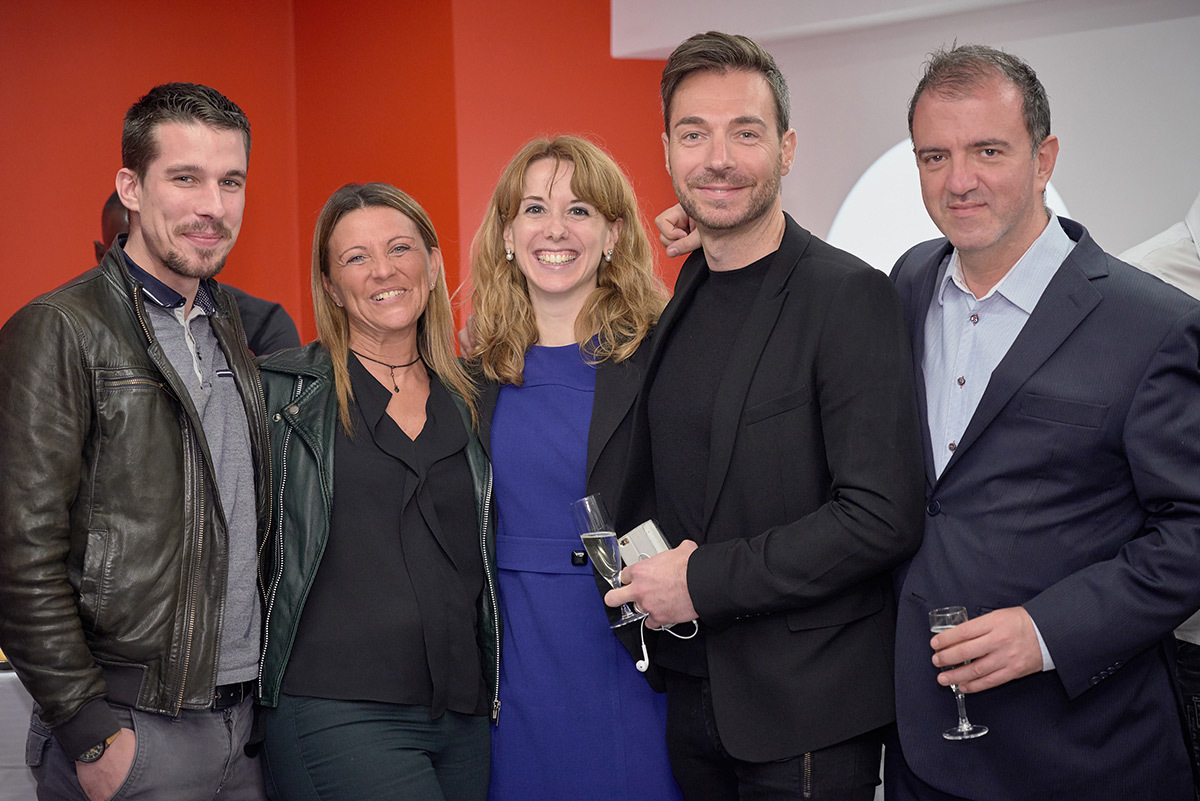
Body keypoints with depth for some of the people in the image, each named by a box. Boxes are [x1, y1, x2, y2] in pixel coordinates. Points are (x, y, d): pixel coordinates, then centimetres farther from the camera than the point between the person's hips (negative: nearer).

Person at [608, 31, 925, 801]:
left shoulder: (851, 295, -14)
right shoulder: (680, 305, 9)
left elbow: (883, 515, -21)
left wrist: (703, 581, -18)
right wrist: (653, 572, 1)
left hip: (808, 712, -6)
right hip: (693, 694, 6)